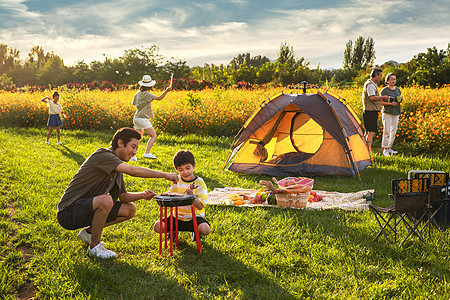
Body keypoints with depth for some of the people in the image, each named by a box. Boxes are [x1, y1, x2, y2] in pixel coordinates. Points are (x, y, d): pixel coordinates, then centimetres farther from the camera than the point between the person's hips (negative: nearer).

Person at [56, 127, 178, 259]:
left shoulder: (117, 168, 11)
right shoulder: (102, 155, -19)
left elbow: (123, 196, 13)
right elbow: (133, 171, -31)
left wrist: (142, 195, -7)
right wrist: (165, 175, -28)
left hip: (87, 210, 9)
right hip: (68, 213, -9)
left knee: (130, 209, 5)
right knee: (106, 200, -35)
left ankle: (89, 232, 13)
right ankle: (94, 247, -15)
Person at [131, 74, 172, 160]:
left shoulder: (138, 93, 10)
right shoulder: (146, 94, -14)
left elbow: (134, 103, 26)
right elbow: (159, 98, -25)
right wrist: (166, 90, -32)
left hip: (137, 118, 9)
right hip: (142, 119, -9)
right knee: (153, 135, -3)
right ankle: (147, 153, -11)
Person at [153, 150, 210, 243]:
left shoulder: (200, 183, -8)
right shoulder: (176, 181, 3)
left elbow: (200, 206, -13)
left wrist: (191, 194, -29)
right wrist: (184, 195, -13)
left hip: (194, 217, -3)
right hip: (177, 217, 3)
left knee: (205, 230, -32)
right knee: (157, 226, -19)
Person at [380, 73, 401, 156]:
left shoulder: (398, 90, 12)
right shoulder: (384, 90, -7)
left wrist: (401, 99, -1)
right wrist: (390, 103, -20)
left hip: (396, 113, 6)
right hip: (387, 113, -6)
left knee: (393, 132, 9)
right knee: (386, 132, -9)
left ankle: (389, 148, 19)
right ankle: (385, 149, -1)